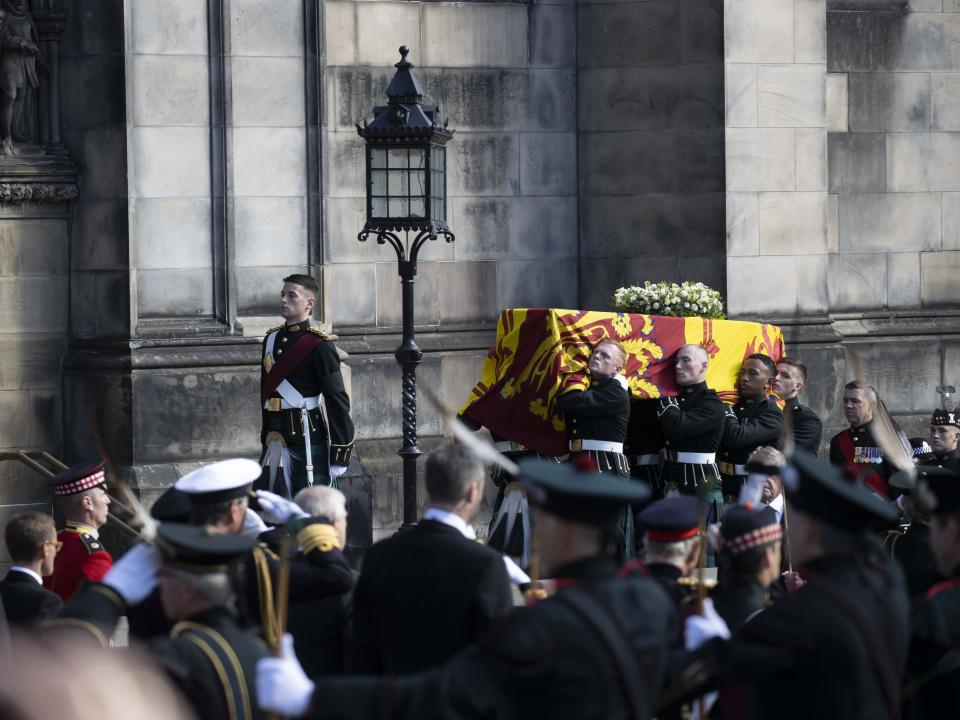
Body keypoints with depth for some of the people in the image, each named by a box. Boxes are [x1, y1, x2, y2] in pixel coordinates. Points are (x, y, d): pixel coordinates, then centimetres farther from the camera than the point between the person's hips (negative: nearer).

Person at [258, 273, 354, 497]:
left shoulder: (320, 346, -9)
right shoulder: (272, 339, 11)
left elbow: (337, 400, -10)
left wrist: (339, 457, -12)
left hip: (308, 436, -7)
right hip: (276, 438, 7)